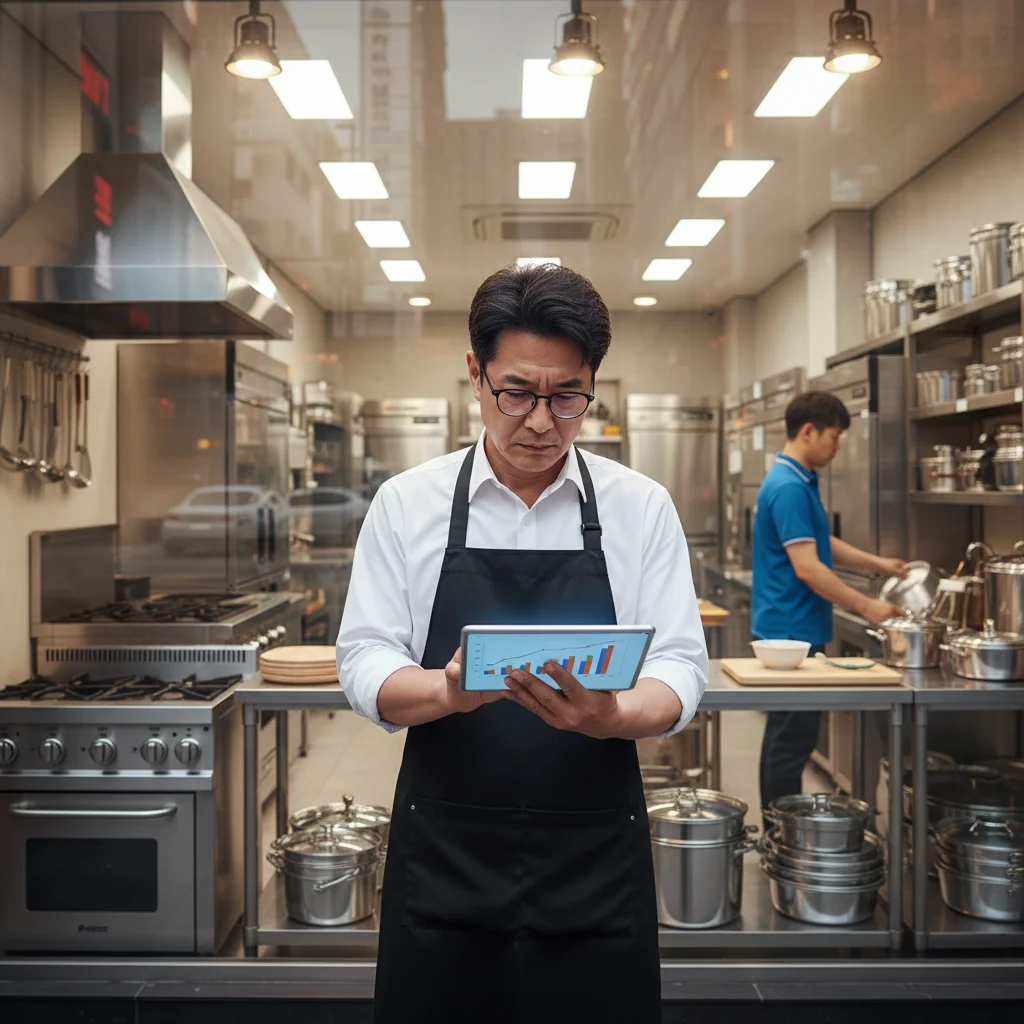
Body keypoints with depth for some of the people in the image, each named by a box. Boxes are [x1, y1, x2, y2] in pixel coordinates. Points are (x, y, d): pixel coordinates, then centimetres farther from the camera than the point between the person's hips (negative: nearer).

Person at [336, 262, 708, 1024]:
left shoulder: (642, 507, 0)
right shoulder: (406, 504, 0)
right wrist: (448, 689, -25)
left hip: (597, 870, 1)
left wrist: (612, 715, -25)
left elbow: (680, 669, -2)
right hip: (442, 867, 0)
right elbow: (365, 665, -3)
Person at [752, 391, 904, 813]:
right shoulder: (789, 488, -19)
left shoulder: (800, 482, 13)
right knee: (792, 739, -3)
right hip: (792, 631, -10)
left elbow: (823, 544, 24)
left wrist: (878, 564, 15)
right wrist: (867, 607, -15)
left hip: (790, 630, 10)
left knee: (785, 735, 15)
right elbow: (807, 568, -22)